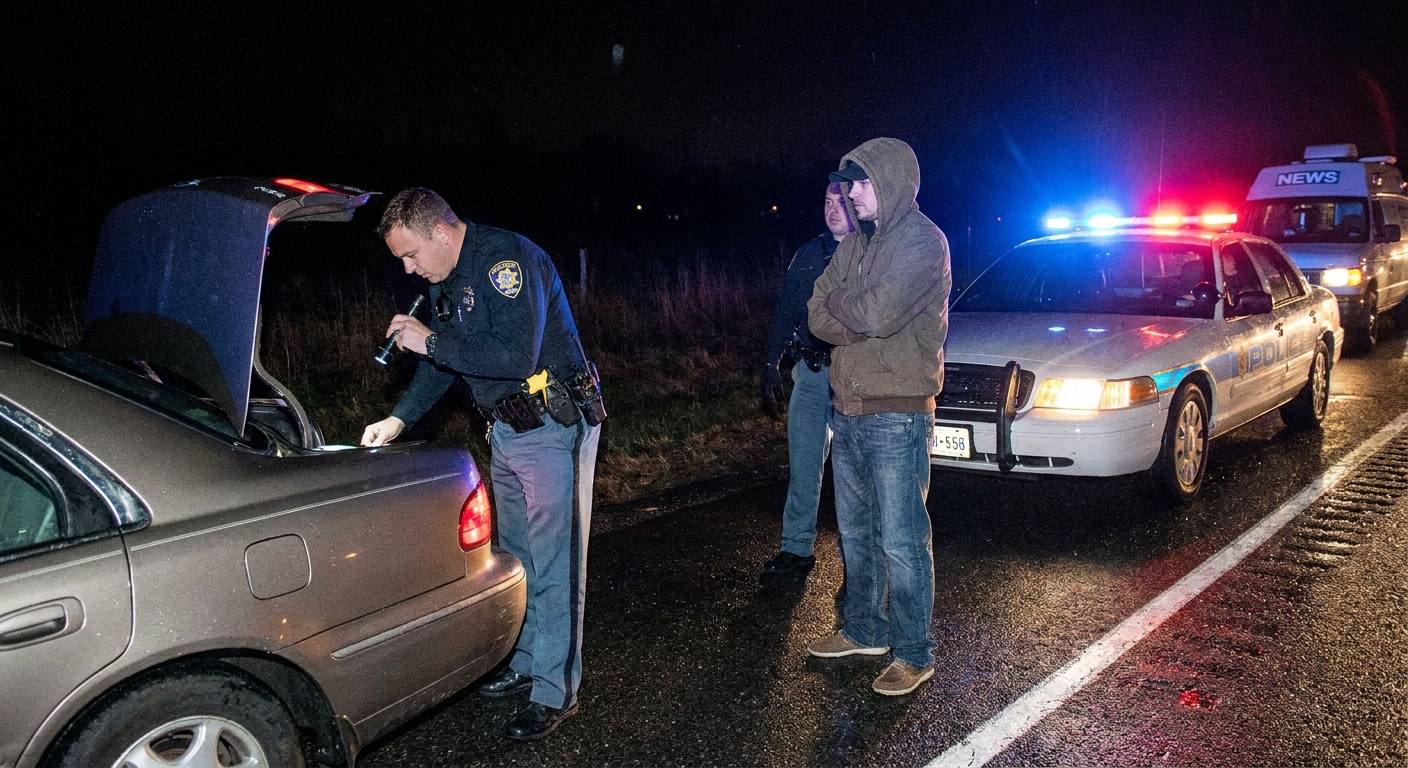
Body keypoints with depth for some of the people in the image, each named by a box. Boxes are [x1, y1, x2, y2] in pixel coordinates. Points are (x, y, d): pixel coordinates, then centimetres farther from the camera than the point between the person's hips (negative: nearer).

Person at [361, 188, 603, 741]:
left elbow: (516, 357, -31)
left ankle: (556, 691, 6)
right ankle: (527, 662, 33)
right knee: (517, 557, 18)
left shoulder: (507, 260, -21)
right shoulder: (446, 280, 8)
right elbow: (445, 360, 18)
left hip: (553, 429, -9)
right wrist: (398, 418, 7)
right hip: (506, 431, 10)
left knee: (553, 565, -3)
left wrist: (431, 341, -22)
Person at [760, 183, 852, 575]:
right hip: (810, 372, 4)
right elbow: (784, 311, 14)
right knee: (803, 465, 7)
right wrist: (771, 362, 9)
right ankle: (797, 547, 16)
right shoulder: (810, 253, 12)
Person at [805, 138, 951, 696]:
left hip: (896, 414, -8)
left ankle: (913, 654, 11)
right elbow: (818, 316, 4)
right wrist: (863, 318, -13)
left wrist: (837, 302, -5)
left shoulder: (923, 241, -11)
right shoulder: (856, 243, 14)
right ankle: (864, 631, 33)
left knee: (901, 540, -2)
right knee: (855, 530, 17)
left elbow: (879, 313, -24)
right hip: (848, 409, 8)